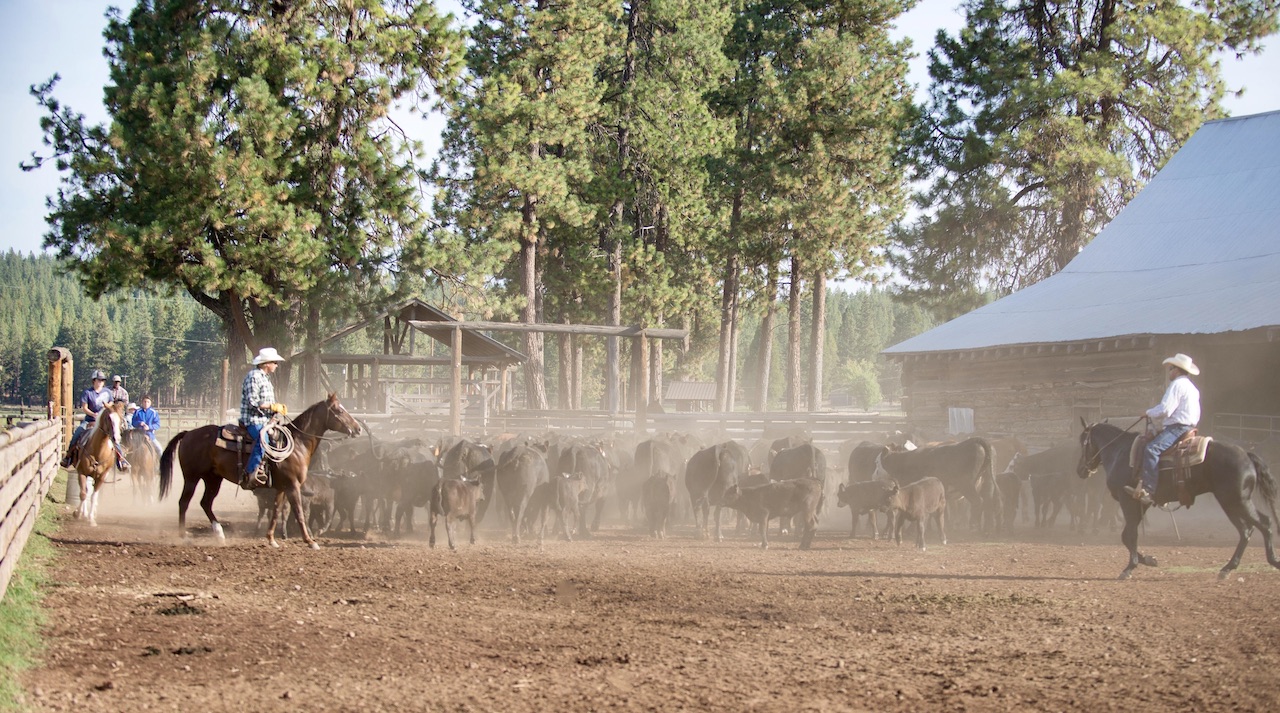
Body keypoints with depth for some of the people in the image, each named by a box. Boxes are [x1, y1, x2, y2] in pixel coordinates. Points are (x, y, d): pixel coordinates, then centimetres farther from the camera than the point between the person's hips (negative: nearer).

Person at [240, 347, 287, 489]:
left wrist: (277, 408, 11)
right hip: (253, 420, -11)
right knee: (262, 439, -33)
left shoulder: (264, 378, 21)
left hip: (264, 419, 11)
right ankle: (250, 475, -38)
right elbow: (253, 402, -19)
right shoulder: (254, 377, -11)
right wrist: (273, 407, -14)